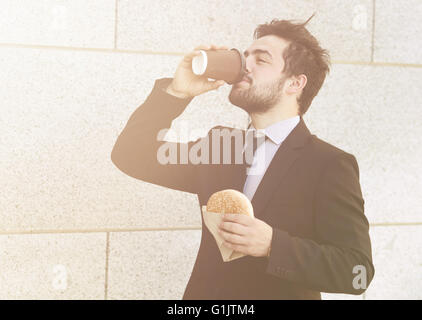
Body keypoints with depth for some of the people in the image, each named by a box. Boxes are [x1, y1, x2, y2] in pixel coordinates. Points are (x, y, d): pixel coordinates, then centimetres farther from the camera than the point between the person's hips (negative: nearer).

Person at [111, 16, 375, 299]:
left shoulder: (331, 165, -14)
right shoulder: (220, 144, 2)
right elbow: (131, 157, 0)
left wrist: (272, 244, -33)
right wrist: (176, 91, -11)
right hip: (203, 292, 5)